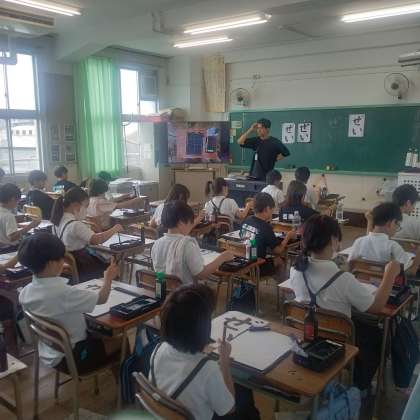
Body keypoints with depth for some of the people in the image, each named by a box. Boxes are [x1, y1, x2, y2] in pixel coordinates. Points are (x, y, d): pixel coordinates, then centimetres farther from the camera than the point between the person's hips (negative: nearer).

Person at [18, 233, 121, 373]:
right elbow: (101, 298, -20)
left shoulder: (25, 292, -8)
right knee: (120, 340, 7)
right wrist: (108, 278, -2)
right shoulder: (63, 292, -32)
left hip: (47, 355, 8)